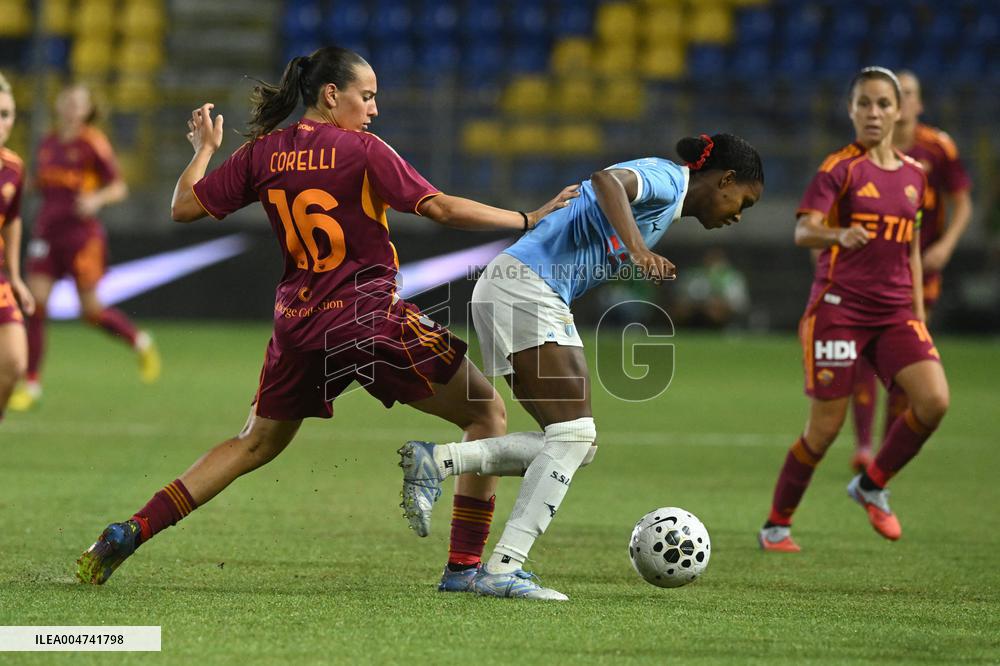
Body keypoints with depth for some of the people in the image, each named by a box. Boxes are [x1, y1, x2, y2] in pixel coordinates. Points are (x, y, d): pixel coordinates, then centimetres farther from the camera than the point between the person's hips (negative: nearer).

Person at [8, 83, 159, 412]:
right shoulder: (48, 144, 9)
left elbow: (119, 187, -6)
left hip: (81, 234, -5)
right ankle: (32, 385, -3)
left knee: (91, 309, -1)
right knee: (36, 304, -8)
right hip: (47, 233, 5)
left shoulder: (93, 144, -7)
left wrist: (97, 199, -24)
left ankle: (140, 342, 28)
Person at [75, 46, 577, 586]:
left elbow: (183, 207, 7)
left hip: (296, 325, 6)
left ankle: (128, 533, 12)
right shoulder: (361, 150, -8)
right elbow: (440, 208, -12)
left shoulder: (262, 154, 4)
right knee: (487, 413, 4)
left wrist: (204, 149, 25)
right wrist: (527, 220, -4)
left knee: (255, 444, 23)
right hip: (370, 319, -6)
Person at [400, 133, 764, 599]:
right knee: (574, 435, -14)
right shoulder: (667, 177, -5)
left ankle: (436, 461, -2)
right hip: (523, 286, -10)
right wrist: (637, 248, -40)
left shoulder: (666, 204, 24)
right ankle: (502, 570, -17)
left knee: (575, 445, 4)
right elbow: (607, 181, -27)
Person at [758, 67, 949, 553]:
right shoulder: (841, 167, -6)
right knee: (825, 426, -3)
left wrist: (919, 315, 17)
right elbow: (802, 231, -19)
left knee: (934, 400, -17)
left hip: (895, 313, 5)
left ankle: (872, 485, 6)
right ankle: (777, 524, 17)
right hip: (839, 308, -5)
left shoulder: (913, 175, 11)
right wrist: (839, 235, -40)